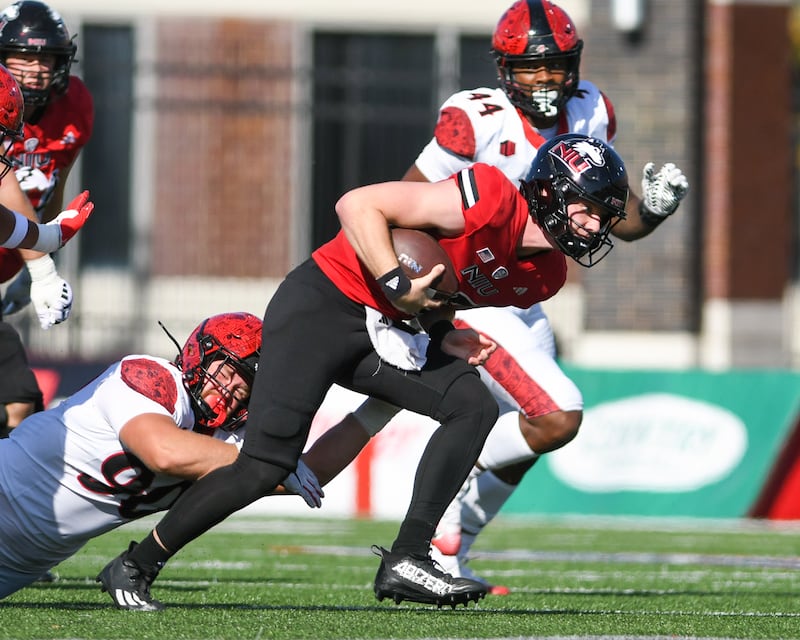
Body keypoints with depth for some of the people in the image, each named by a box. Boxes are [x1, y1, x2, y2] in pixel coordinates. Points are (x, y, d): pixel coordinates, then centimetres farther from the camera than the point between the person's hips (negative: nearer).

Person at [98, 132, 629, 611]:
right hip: (322, 306, -8)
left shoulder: (544, 275, 5)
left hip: (383, 329, 8)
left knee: (474, 407, -10)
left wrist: (442, 332, 2)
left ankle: (406, 562, -10)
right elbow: (359, 205, -22)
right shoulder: (493, 201, -23)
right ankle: (136, 567, 3)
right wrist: (398, 285, -27)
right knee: (265, 468, -12)